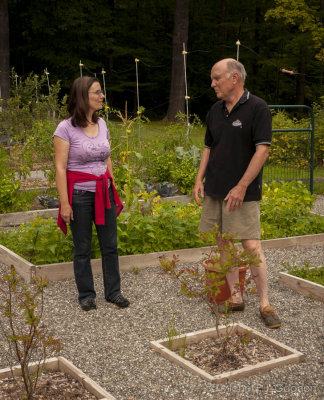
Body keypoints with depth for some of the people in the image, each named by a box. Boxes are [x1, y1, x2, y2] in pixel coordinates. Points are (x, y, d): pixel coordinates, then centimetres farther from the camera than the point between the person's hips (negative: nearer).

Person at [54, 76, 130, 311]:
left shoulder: (102, 124, 7)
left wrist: (113, 190, 13)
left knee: (110, 245, 8)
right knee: (82, 248, 6)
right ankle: (86, 294, 21)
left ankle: (113, 292, 21)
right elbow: (60, 168, -11)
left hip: (104, 192, 5)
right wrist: (64, 203, -14)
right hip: (80, 194, -5)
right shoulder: (66, 128, -10)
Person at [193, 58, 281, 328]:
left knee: (252, 246, -8)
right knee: (223, 244, 8)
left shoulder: (257, 108, -8)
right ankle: (235, 298, 19)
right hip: (215, 191, 7)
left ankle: (265, 304, 3)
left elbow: (262, 150, -14)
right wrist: (199, 179, 7)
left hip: (242, 192, -7)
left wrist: (241, 187, -19)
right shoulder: (215, 111, 12)